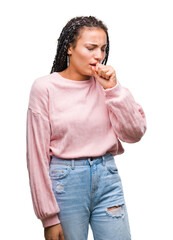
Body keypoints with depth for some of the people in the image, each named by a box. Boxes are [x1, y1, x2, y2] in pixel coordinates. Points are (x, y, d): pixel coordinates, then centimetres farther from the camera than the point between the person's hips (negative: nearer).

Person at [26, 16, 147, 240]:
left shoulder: (106, 83, 5)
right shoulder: (45, 87, -6)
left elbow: (135, 134, 0)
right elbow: (38, 154, -6)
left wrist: (113, 89, -9)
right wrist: (49, 217, -8)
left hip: (107, 178, 3)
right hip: (65, 181, -3)